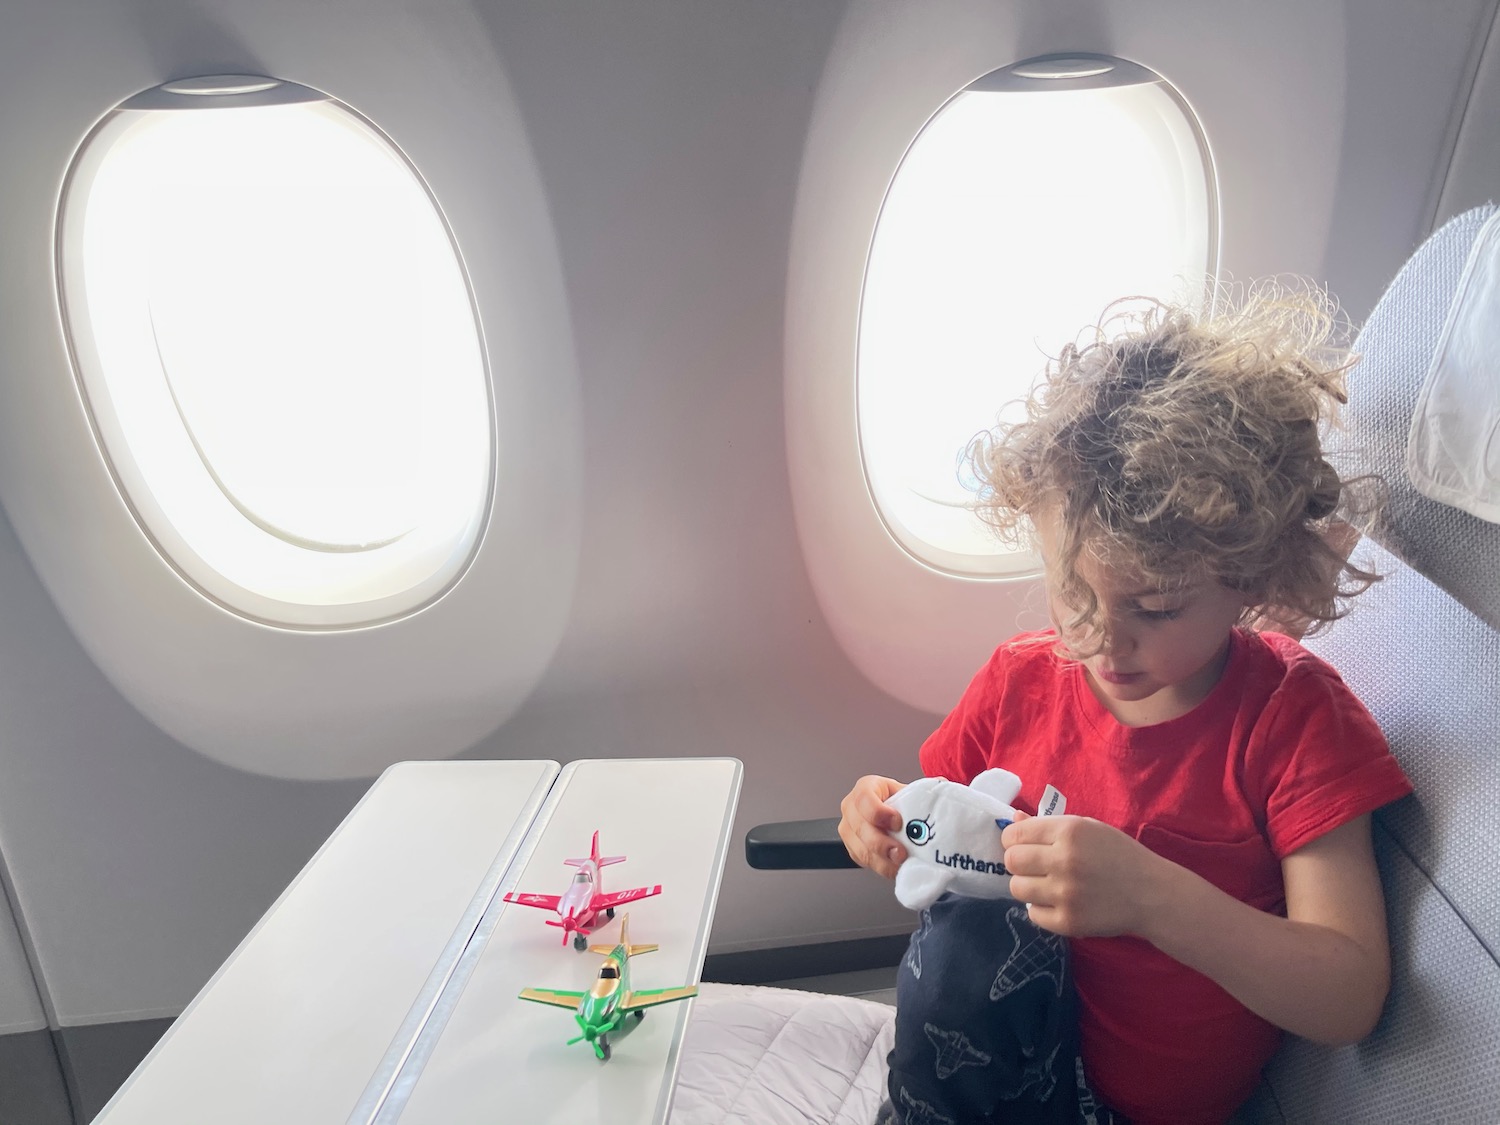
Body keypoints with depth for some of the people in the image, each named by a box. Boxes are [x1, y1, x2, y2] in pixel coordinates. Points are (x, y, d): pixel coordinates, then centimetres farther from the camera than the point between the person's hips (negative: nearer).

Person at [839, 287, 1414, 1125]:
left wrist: (1151, 896, -35)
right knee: (976, 930, -30)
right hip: (992, 1034, 3)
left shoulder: (1296, 719, -14)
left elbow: (1351, 1002, -19)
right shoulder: (1020, 678, -6)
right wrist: (895, 826, -17)